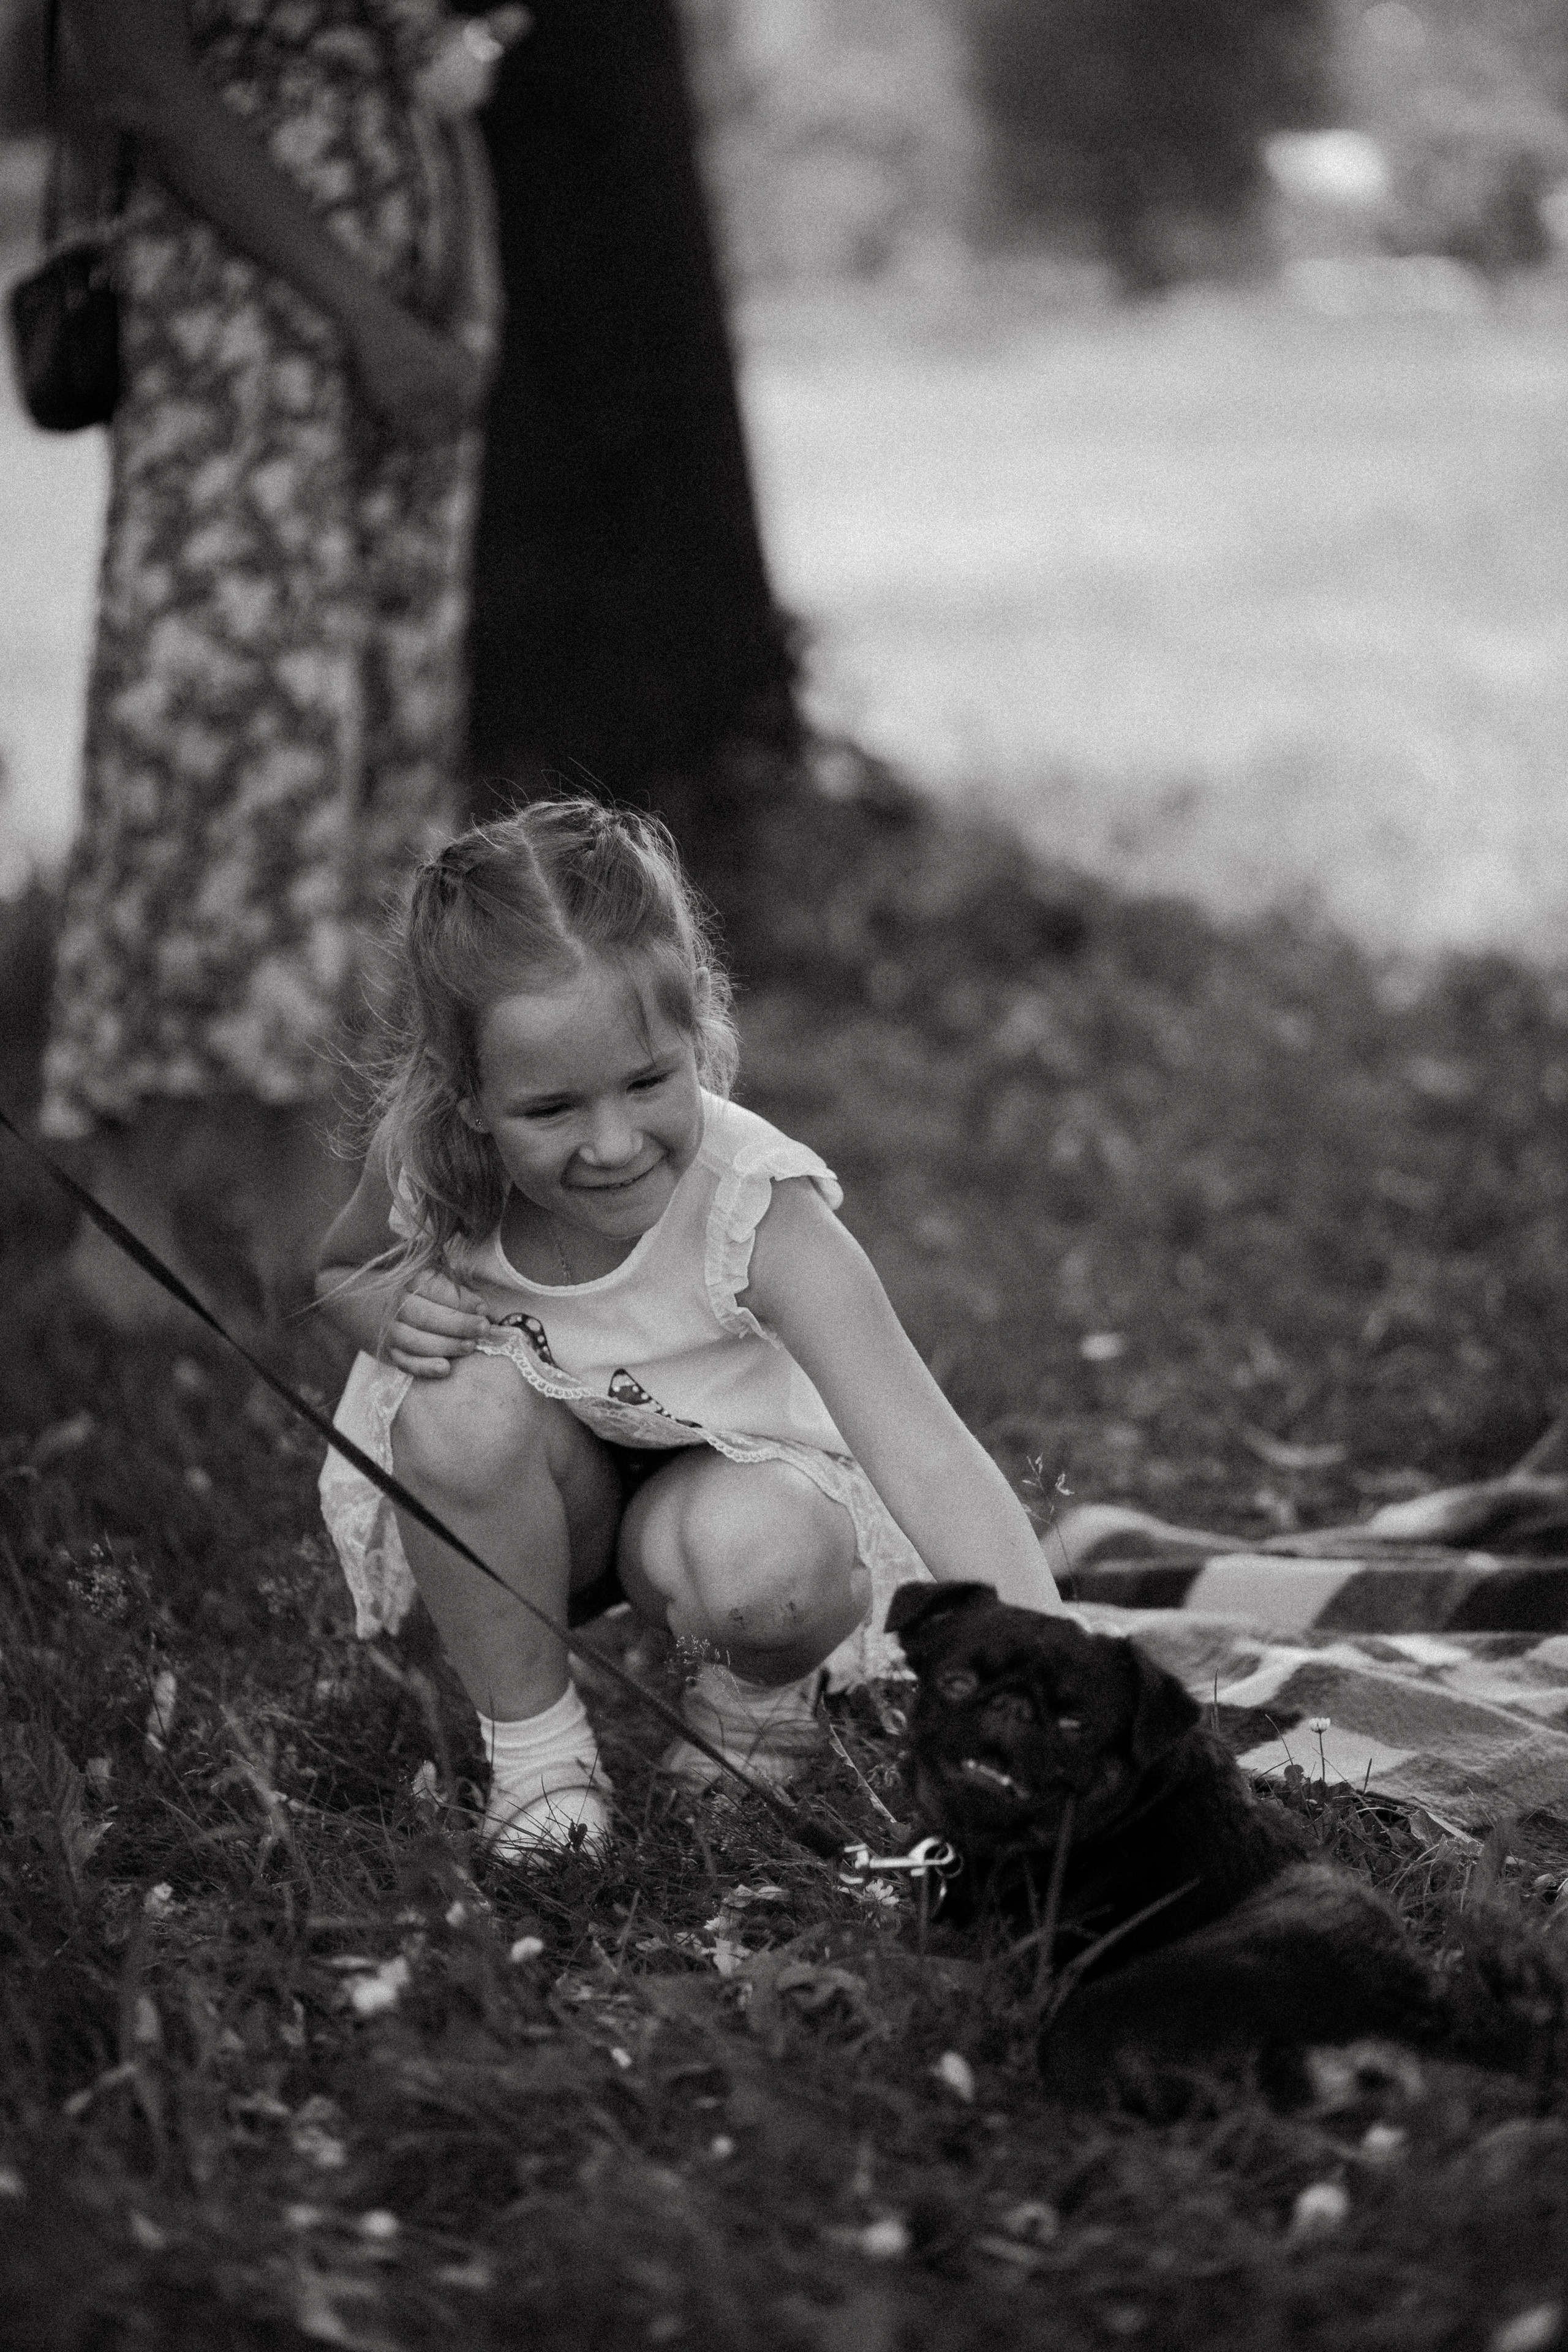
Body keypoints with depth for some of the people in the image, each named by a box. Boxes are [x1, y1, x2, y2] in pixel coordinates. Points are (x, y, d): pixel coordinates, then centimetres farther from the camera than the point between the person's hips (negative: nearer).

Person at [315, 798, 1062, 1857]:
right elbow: (342, 1270, 4)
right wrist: (393, 1310, -21)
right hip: (553, 1498, 3)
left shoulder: (760, 1214, -33)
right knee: (466, 1407, -31)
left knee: (761, 1562, -36)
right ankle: (534, 1749, -9)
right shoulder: (428, 1165, -22)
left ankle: (757, 1704, 3)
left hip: (725, 1477, -2)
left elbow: (930, 1463, -41)